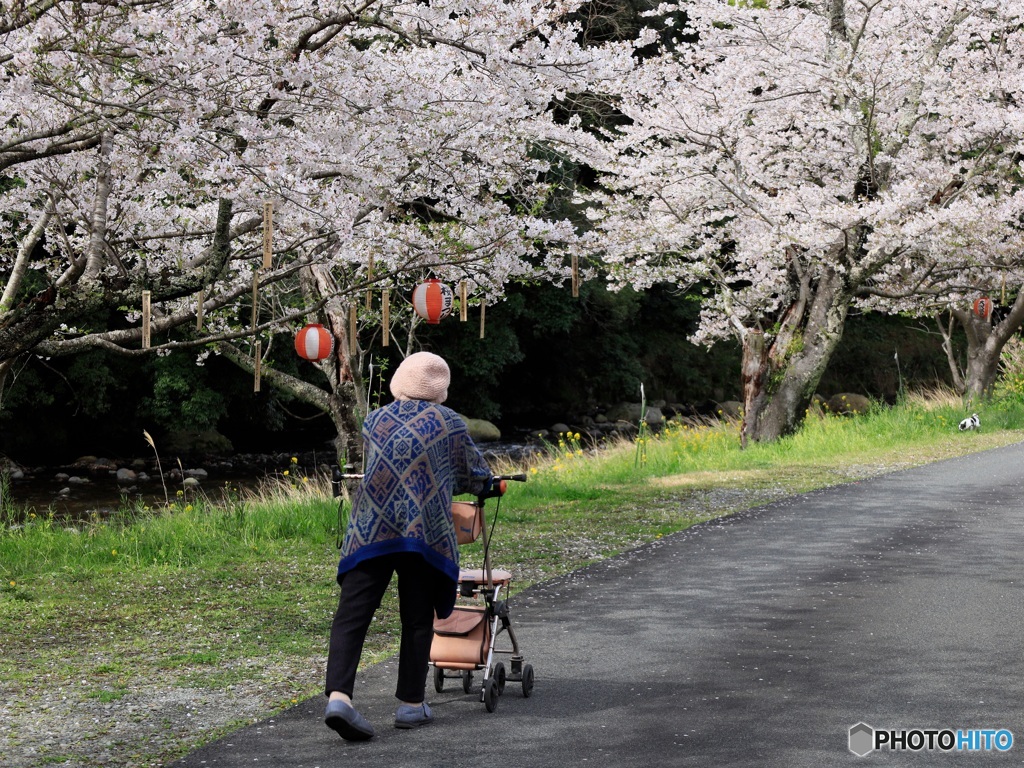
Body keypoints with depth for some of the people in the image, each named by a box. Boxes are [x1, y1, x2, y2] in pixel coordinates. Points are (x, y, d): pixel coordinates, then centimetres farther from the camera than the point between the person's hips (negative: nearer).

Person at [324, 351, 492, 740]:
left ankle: (338, 695, -18)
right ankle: (411, 704, 14)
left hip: (368, 528, 2)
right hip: (424, 529, -2)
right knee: (417, 618, 10)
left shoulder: (374, 420, 17)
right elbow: (478, 477, 17)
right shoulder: (448, 422, 10)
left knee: (352, 614, -2)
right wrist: (483, 486, 40)